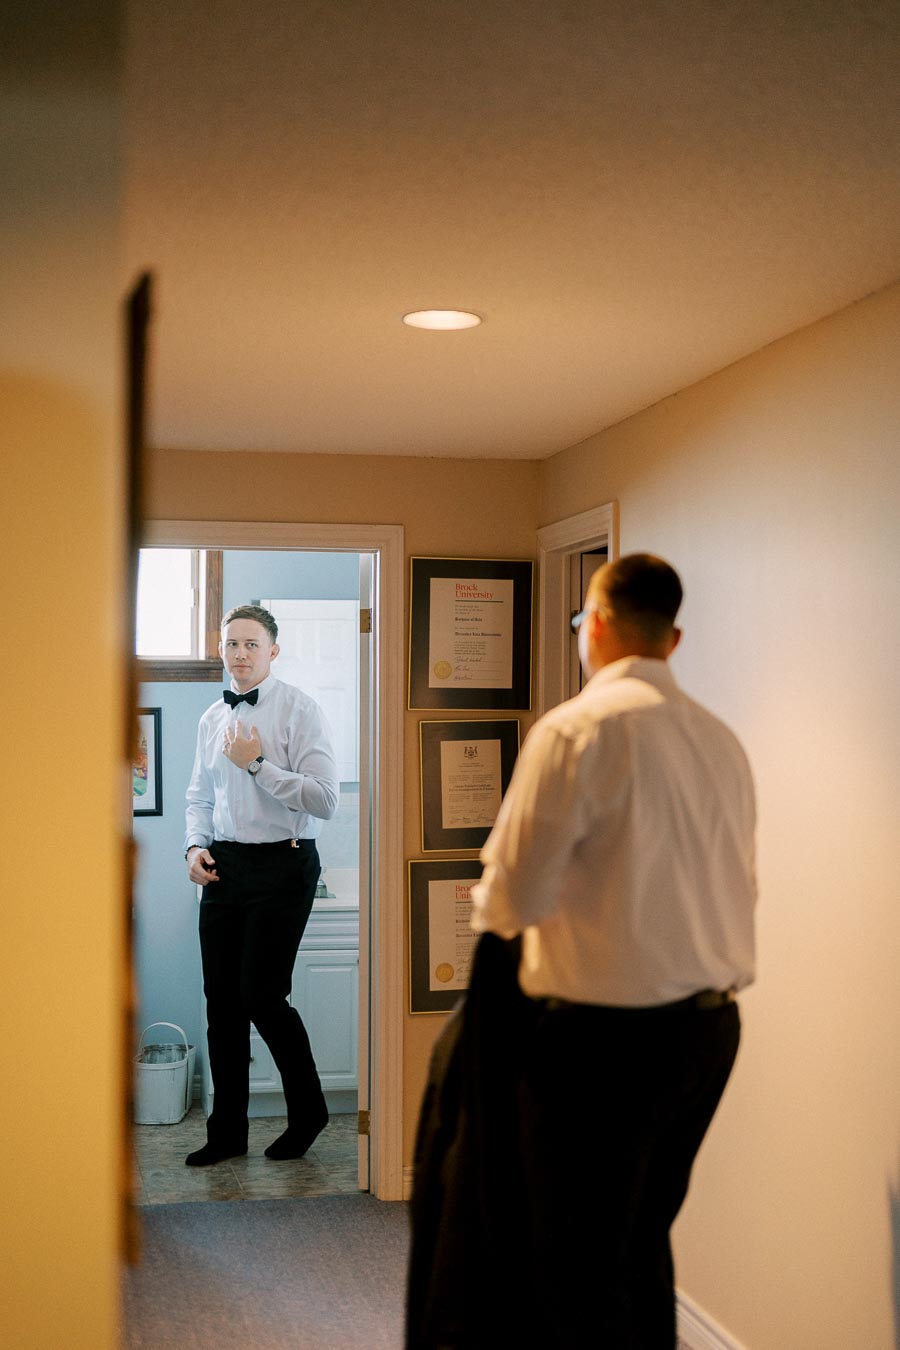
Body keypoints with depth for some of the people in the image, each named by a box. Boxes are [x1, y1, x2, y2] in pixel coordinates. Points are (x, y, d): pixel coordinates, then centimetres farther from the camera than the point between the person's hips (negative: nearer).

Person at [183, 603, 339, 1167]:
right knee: (222, 999, 7)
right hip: (224, 866, 6)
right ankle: (228, 1132, 20)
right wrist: (196, 846, 4)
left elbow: (325, 800, -16)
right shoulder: (212, 719, 13)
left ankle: (308, 1110, 17)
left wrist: (257, 764, -17)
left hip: (282, 866, -6)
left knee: (262, 995, -8)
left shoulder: (300, 709, -7)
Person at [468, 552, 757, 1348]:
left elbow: (515, 898, -15)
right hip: (711, 1026, 7)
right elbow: (732, 888, 11)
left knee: (578, 1278, 6)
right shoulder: (720, 740, 5)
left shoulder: (577, 729, -15)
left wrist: (490, 908, 8)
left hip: (608, 1036, -7)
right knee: (644, 1244, 22)